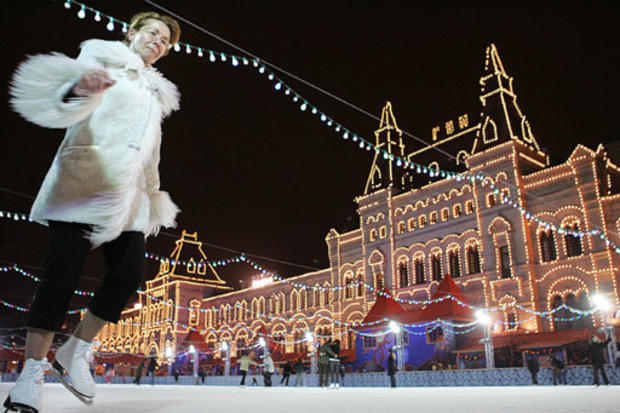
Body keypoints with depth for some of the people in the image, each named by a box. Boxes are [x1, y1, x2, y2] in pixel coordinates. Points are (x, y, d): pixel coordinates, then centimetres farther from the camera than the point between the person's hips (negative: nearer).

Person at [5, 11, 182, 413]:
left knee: (130, 273, -6)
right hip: (87, 179, -6)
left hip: (126, 191, 6)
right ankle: (32, 372, -6)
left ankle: (75, 354, 8)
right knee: (64, 270, -11)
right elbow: (69, 104, -6)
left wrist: (153, 196, 25)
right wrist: (77, 87, -29)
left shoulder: (155, 91, 29)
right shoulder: (102, 56, 12)